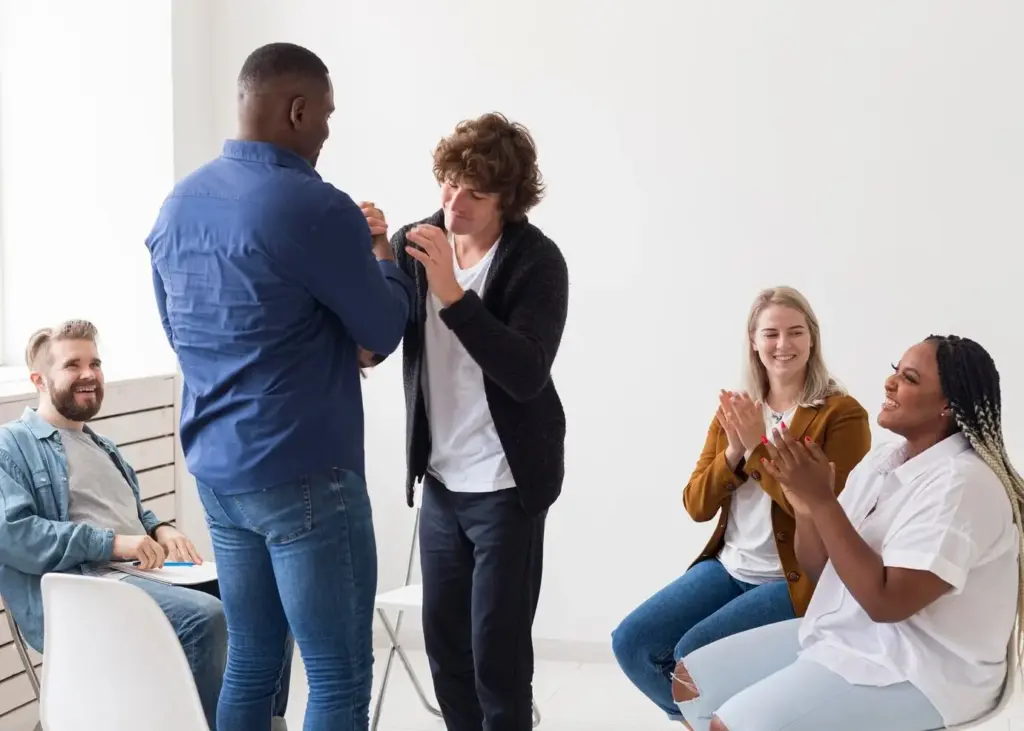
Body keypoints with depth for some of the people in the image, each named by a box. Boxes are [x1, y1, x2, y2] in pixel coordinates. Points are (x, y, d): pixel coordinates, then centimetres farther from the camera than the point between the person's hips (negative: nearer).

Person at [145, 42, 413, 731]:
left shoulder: (179, 203, 8)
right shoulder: (316, 208, -16)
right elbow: (384, 330, -5)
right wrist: (384, 256, 15)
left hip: (216, 468, 8)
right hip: (304, 474, -8)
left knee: (250, 665, 15)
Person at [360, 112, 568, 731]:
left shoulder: (538, 261, -13)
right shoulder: (417, 244, 1)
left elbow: (527, 375, -25)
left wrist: (453, 294, -32)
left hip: (506, 484, -5)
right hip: (440, 479, 5)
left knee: (497, 650, -3)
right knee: (444, 642, 13)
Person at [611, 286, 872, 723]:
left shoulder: (842, 414, -9)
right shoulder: (734, 410, 9)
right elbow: (697, 506, 5)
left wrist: (758, 447, -20)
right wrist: (733, 453, -12)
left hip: (796, 579, -6)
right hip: (729, 567, 6)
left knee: (692, 653, -22)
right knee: (630, 642, -6)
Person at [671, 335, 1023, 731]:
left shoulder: (961, 483, -20)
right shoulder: (883, 458, 8)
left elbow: (885, 601, -26)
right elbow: (818, 563, 10)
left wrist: (822, 500, -26)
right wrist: (805, 504, -11)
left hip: (918, 672, -9)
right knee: (694, 678, 4)